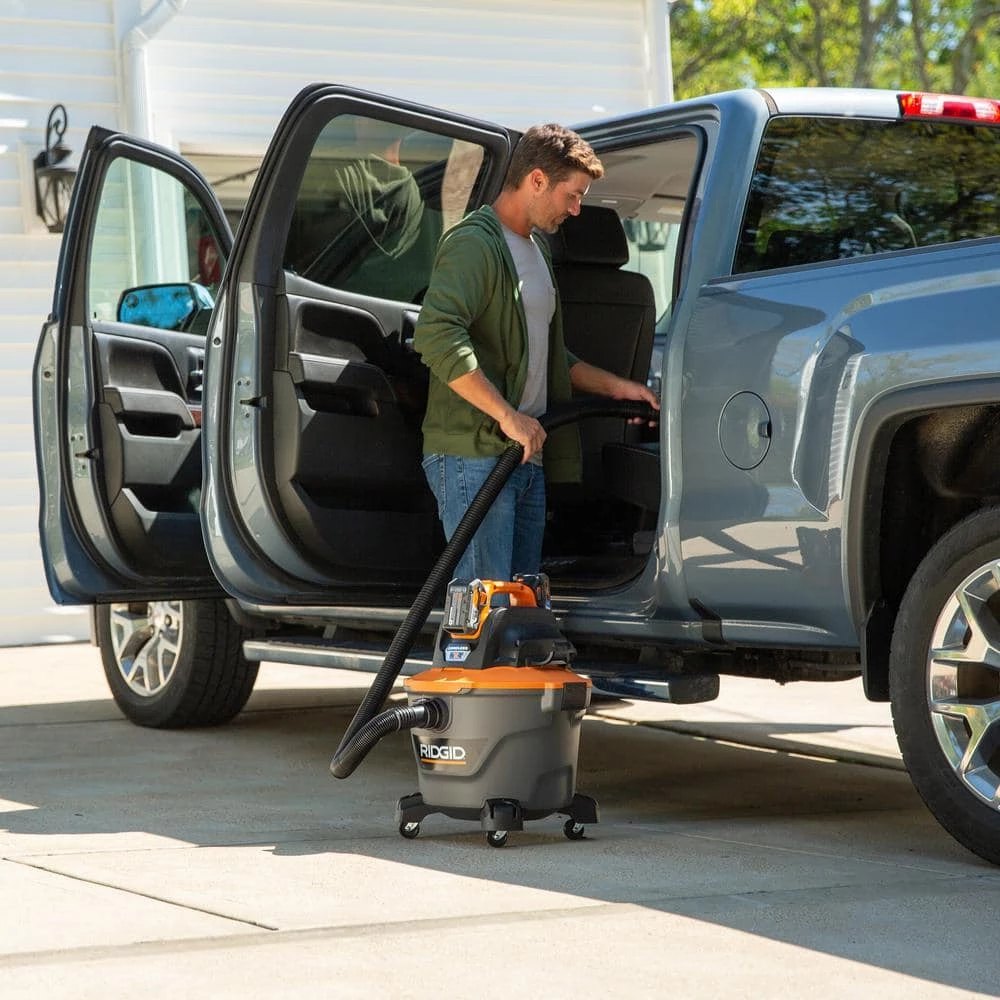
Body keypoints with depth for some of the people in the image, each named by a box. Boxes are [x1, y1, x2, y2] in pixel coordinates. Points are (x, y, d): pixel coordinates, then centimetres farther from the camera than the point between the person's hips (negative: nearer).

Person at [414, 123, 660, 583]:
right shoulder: (474, 243, -11)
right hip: (474, 455, -10)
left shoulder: (537, 249, 22)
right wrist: (508, 416, -24)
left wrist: (616, 386, 24)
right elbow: (436, 335, -26)